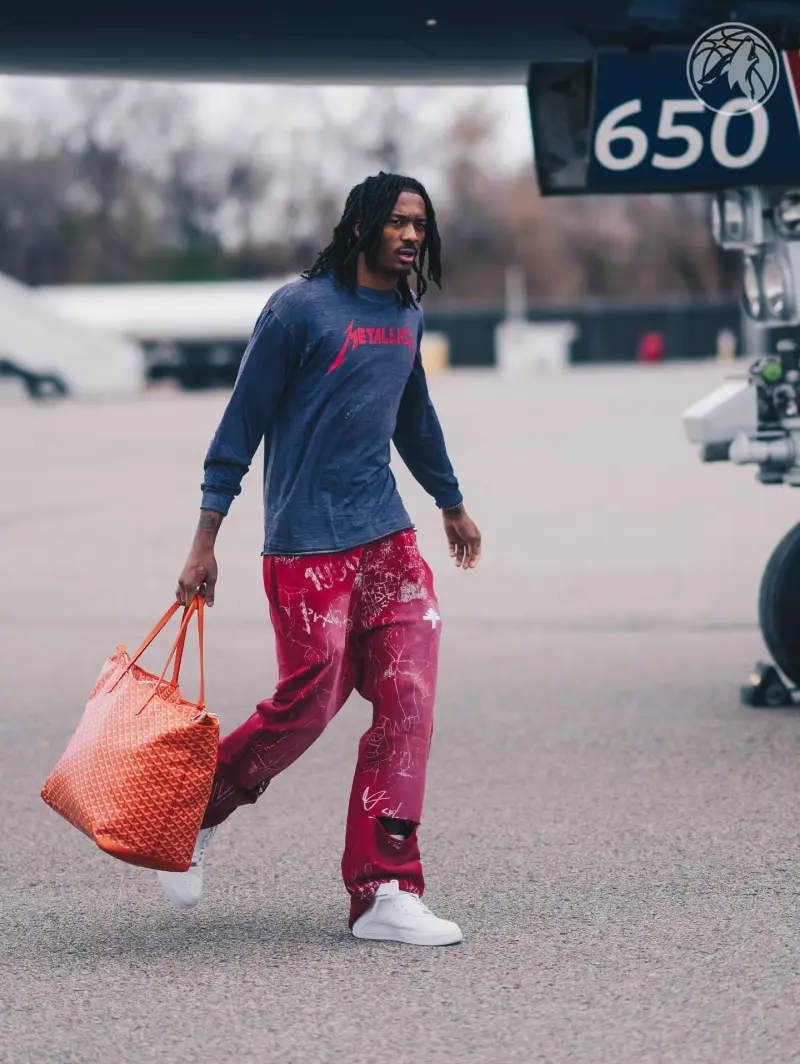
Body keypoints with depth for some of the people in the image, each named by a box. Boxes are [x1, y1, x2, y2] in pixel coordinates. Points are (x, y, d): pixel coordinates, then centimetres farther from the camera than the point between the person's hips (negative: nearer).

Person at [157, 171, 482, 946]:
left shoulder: (406, 317, 13)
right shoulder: (299, 308, -7)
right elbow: (243, 421, -6)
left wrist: (452, 504, 41)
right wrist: (206, 540, -9)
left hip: (387, 535, 6)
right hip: (306, 544, -6)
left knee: (407, 700, -5)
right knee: (308, 703, -4)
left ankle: (384, 894, -4)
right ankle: (191, 813, 22)